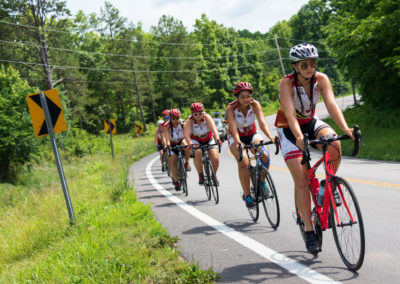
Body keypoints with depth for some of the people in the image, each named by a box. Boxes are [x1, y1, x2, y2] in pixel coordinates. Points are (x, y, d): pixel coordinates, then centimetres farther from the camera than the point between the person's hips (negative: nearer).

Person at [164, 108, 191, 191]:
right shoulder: (167, 126, -23)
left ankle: (186, 163, -9)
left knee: (187, 148, -33)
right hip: (172, 145, 0)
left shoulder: (182, 124, -21)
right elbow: (167, 137, -37)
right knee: (172, 163, -12)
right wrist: (167, 145, -56)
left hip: (181, 142, 1)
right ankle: (176, 181, 2)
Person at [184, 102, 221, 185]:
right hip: (195, 141, -1)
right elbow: (186, 134, -36)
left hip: (208, 140, 1)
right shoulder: (190, 121, -25)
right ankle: (201, 175, -12)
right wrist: (190, 144, -55)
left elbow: (214, 128, -38)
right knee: (198, 154, -32)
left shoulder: (207, 117, -24)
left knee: (215, 159, -17)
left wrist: (217, 139, -56)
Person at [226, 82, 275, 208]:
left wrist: (270, 137, -47)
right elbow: (233, 128, -35)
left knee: (265, 155, -27)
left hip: (252, 134, 2)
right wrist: (238, 143, -53)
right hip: (236, 137, -2)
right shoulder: (231, 108, -24)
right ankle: (247, 195, -16)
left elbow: (262, 122, -30)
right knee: (243, 162, -28)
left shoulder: (255, 104, -19)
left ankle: (262, 181, 0)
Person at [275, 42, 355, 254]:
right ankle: (309, 231, -5)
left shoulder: (321, 79, -16)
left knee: (334, 144, -31)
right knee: (301, 179, -12)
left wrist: (345, 128, -44)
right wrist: (299, 137, -54)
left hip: (311, 122, 3)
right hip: (289, 129, -3)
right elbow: (290, 113, -37)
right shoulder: (287, 83, -25)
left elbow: (332, 105, -27)